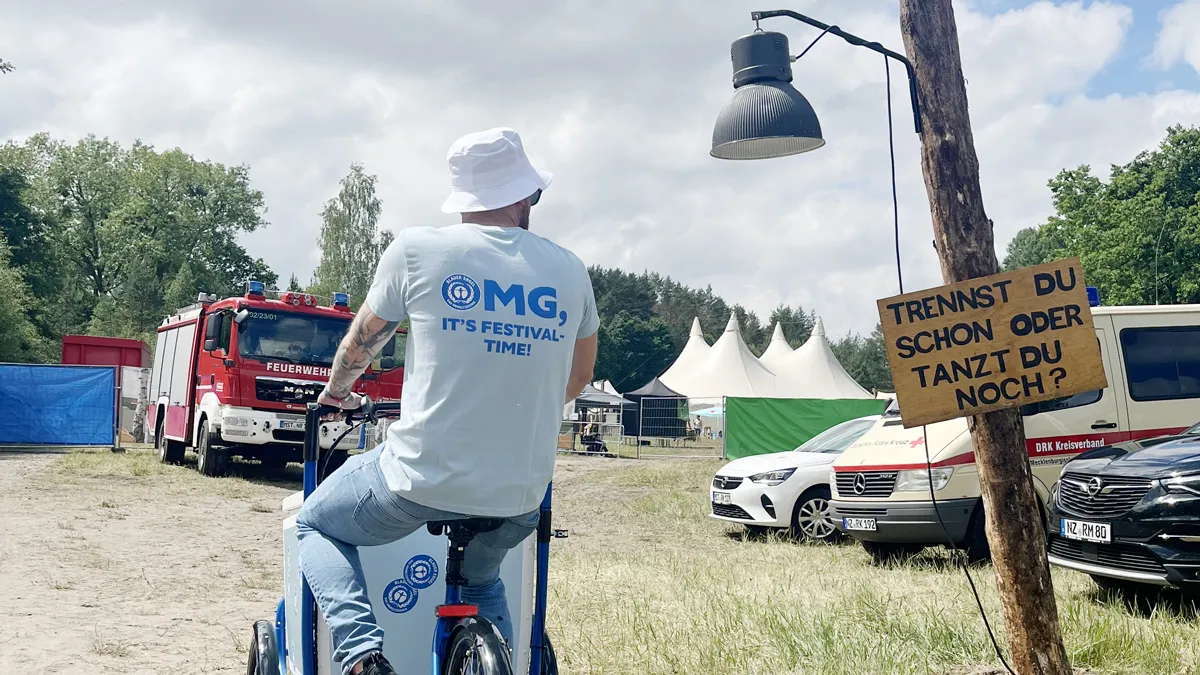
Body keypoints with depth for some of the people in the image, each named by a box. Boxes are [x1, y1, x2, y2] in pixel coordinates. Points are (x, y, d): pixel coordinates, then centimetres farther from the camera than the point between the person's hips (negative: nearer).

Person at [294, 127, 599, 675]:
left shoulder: (418, 249, -5)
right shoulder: (569, 270, 4)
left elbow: (360, 343, 10)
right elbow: (578, 376, 17)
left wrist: (337, 390, 31)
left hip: (422, 476, -3)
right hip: (521, 497, 4)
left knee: (315, 526, 24)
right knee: (481, 580, 34)